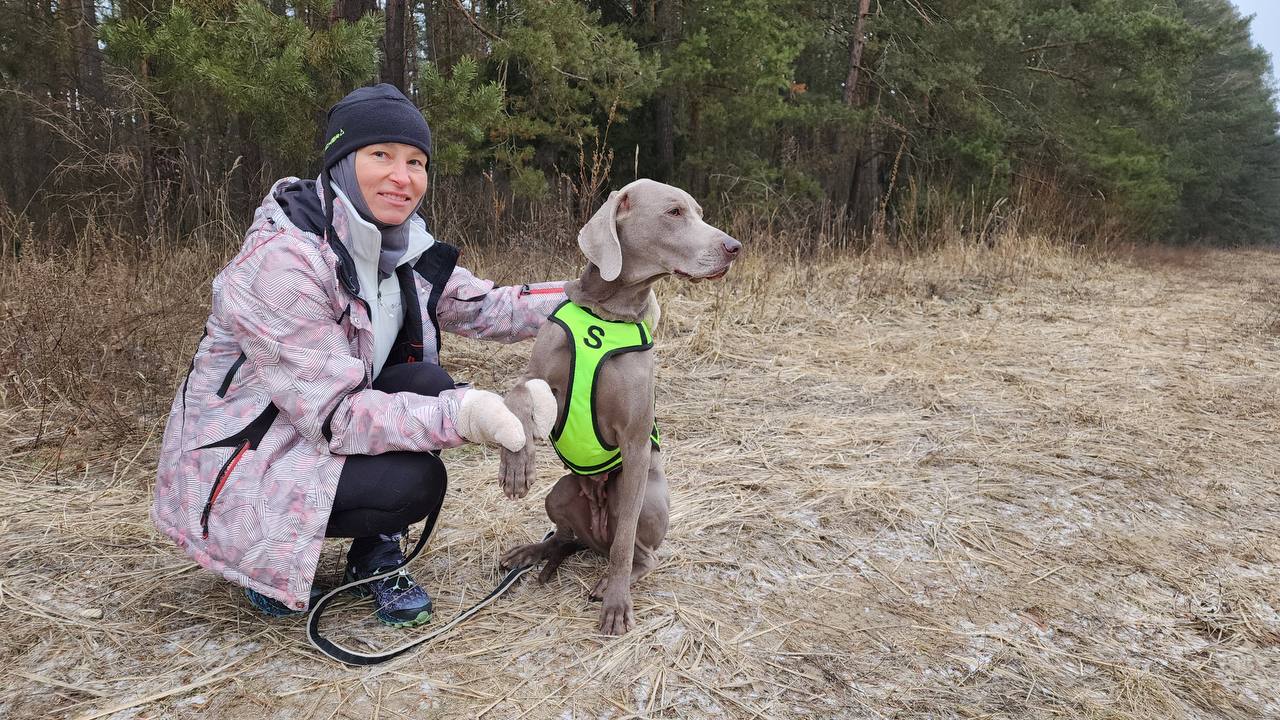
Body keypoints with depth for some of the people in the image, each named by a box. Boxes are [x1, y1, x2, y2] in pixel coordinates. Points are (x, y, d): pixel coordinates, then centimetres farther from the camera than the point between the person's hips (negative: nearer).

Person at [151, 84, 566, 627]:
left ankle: (377, 553, 3)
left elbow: (483, 307, 0)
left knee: (427, 384, -15)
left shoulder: (402, 247, -5)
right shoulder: (284, 259, -28)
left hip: (317, 436, 7)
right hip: (233, 471, -7)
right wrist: (461, 414, -36)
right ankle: (268, 559, 2)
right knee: (415, 482, -24)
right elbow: (333, 416, -28)